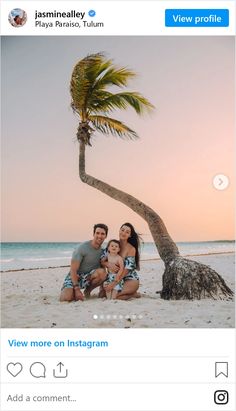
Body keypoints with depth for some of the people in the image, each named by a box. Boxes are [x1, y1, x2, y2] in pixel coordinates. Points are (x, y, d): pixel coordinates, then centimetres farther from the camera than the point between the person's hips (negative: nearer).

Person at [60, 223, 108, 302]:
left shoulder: (103, 251, 1)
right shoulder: (82, 248, -17)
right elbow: (73, 270, -20)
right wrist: (77, 289, -28)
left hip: (88, 277, 4)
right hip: (75, 277, -4)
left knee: (102, 272, -28)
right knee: (66, 298, -31)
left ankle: (87, 291, -3)